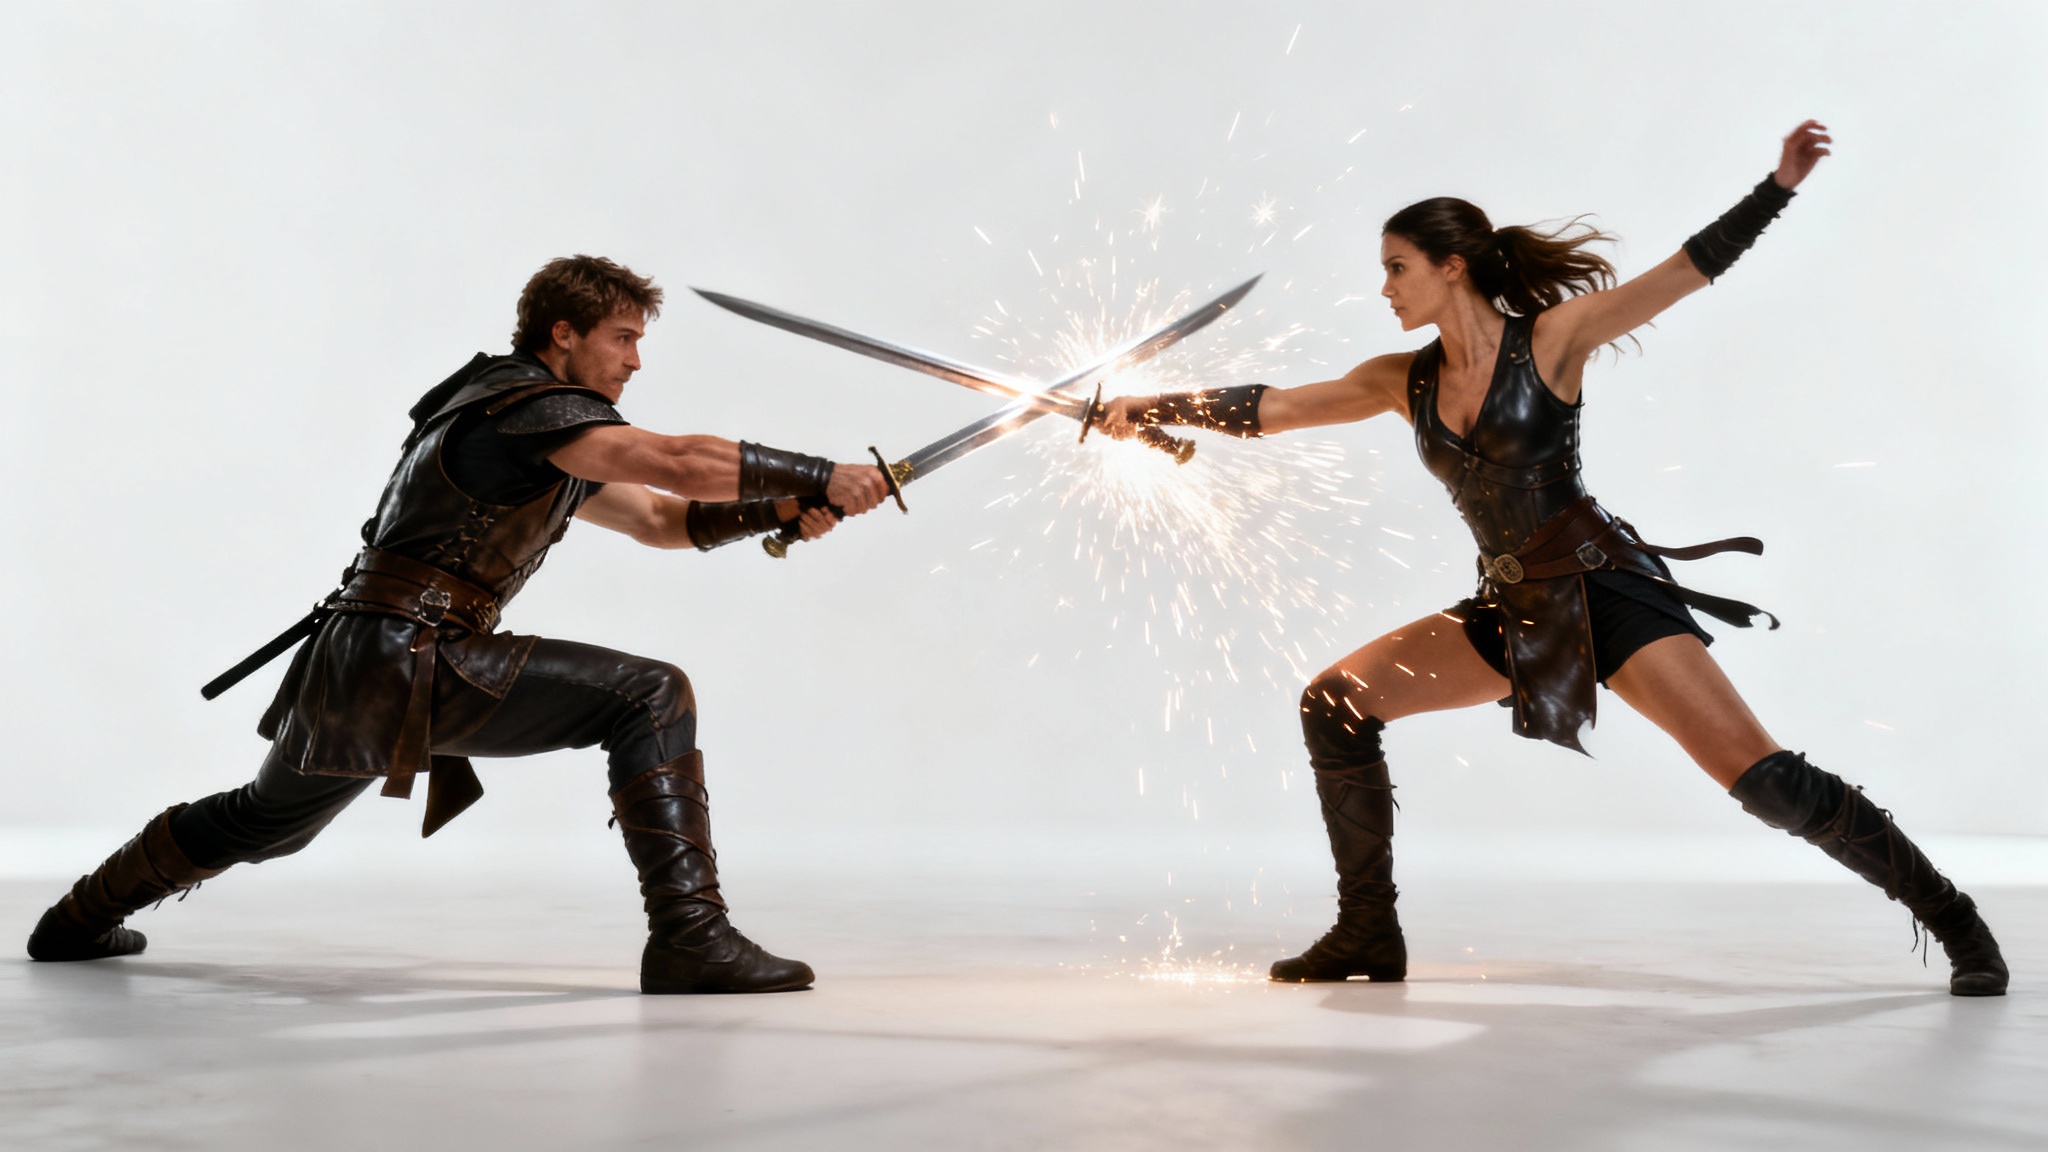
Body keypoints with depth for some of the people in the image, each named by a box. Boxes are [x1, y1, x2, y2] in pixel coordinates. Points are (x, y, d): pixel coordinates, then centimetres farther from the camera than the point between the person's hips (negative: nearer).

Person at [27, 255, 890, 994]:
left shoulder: (552, 449, 19)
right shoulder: (529, 404, -11)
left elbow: (663, 519, 18)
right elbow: (679, 462, -23)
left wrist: (777, 510, 5)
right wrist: (819, 477, -20)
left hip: (354, 664, 10)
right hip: (412, 657, -10)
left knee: (263, 820, 33)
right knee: (650, 697, -16)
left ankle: (81, 917, 51)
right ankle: (689, 936, -21)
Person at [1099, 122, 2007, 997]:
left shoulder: (1550, 339, -5)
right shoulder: (1407, 382, 9)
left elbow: (1692, 267, -6)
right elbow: (1272, 408, 9)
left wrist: (1780, 182, -15)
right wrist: (1152, 408, 5)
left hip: (1607, 590, -6)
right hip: (1514, 610, 6)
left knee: (1763, 778, -15)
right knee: (1335, 702, -3)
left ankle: (1955, 922, 2)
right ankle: (1368, 936, 4)